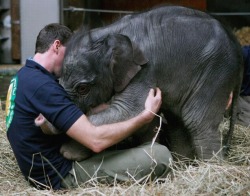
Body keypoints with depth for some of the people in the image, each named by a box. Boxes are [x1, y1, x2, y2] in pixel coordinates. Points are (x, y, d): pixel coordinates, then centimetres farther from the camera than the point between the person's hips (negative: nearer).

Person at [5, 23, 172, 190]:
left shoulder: (26, 76, 9)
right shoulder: (42, 85, -23)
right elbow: (96, 140, -27)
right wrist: (146, 116, -17)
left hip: (51, 167, 11)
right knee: (160, 155, -15)